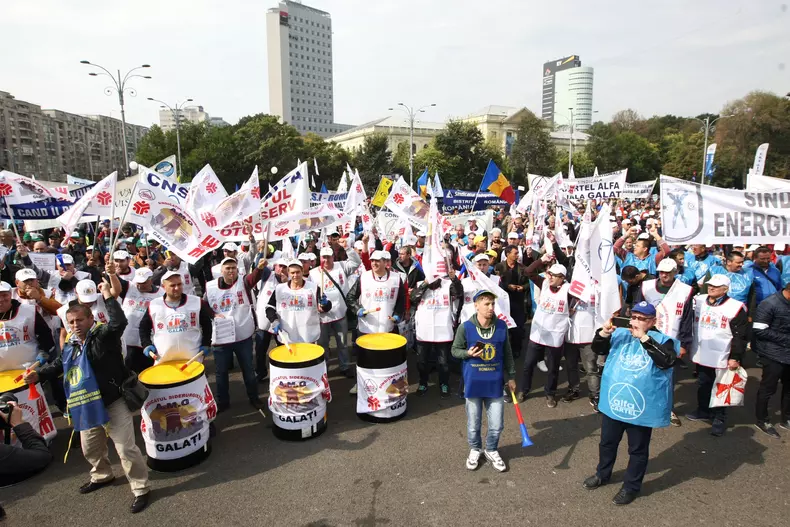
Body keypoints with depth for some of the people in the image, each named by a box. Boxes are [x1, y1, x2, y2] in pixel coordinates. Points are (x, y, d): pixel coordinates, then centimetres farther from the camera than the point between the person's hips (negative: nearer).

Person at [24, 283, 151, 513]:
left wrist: (107, 295, -31)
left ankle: (141, 489, 9)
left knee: (126, 449, -6)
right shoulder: (70, 344, 9)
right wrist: (38, 375, 8)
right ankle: (102, 476, 52)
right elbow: (58, 365, 25)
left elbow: (118, 322, -35)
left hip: (113, 404, -8)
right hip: (87, 408, 8)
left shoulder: (103, 336, -14)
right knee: (90, 449, 25)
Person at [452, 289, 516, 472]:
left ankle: (491, 450, 36)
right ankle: (475, 450, 40)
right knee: (473, 424, 13)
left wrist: (511, 376, 10)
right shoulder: (465, 327, -12)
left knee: (497, 425, 9)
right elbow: (455, 350, 0)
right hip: (473, 383, -1)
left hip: (495, 383, 2)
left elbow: (507, 354, 7)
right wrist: (468, 353, -20)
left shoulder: (502, 326, -5)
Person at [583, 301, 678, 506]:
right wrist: (603, 333, -17)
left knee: (637, 449, 14)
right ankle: (602, 474, 43)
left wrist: (645, 338, -29)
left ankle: (631, 486, 31)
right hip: (613, 402, 4)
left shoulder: (662, 340, -9)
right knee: (607, 442, 22)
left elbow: (666, 361, -26)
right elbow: (598, 349, 2)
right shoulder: (620, 334, 1)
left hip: (641, 407, -4)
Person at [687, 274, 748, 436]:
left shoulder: (735, 307, -11)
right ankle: (703, 411, 35)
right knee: (703, 385, 18)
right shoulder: (699, 301, 2)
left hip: (722, 358, -5)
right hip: (701, 355, 5)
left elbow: (740, 336, -9)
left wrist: (735, 357, -10)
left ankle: (720, 419, 20)